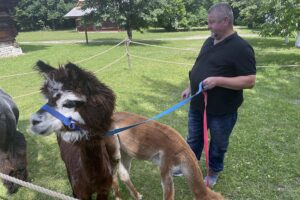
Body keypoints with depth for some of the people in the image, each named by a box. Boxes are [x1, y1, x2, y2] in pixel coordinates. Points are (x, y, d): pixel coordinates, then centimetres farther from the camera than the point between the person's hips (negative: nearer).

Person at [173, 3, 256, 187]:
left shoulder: (240, 47, -18)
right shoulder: (209, 42, 6)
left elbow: (250, 81, -22)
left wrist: (217, 81, -29)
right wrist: (190, 88, 13)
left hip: (221, 111, -6)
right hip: (197, 105, 7)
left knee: (218, 144, 16)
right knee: (194, 139, 21)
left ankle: (214, 171, 40)